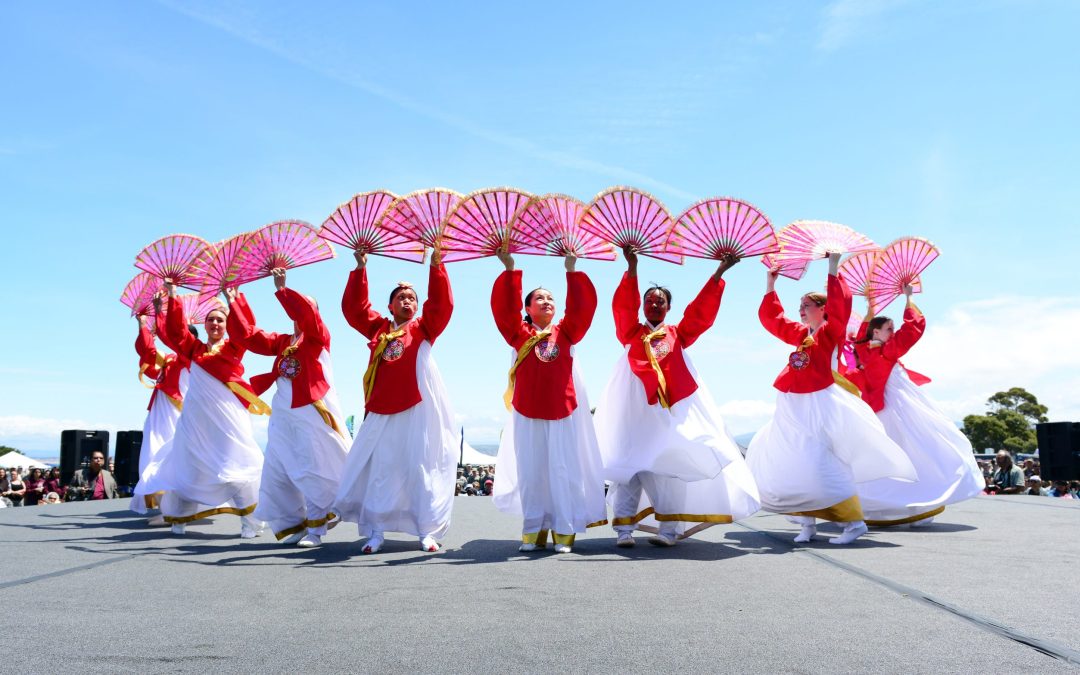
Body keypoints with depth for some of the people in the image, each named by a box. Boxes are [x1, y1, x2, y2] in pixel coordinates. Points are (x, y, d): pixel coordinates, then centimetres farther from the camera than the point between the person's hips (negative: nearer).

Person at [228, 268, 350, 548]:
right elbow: (246, 335, 10)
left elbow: (307, 313, -22)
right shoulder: (281, 341, 14)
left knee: (315, 474, -4)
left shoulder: (318, 337, -2)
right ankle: (293, 525, 16)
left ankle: (315, 529, 4)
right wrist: (234, 300, 7)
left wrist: (281, 289, -21)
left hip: (314, 413, -6)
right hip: (284, 416, 7)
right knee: (279, 473, 7)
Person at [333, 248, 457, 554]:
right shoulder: (378, 328, 13)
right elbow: (353, 307, 9)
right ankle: (375, 531, 10)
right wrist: (360, 270, 3)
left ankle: (428, 532, 5)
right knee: (380, 469, 3)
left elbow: (441, 304, -6)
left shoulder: (423, 328, 7)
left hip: (418, 411, -2)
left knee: (422, 468, -1)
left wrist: (436, 266, -15)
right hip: (382, 411, 2)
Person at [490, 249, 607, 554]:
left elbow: (582, 307, -2)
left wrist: (571, 271, -7)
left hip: (563, 412, 0)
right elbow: (505, 308, -6)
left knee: (564, 472, -1)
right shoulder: (520, 334, 7)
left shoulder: (565, 332, 10)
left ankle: (564, 533, 5)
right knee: (530, 473, 3)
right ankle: (534, 532, 10)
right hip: (528, 413, 0)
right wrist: (510, 270, -12)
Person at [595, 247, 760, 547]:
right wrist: (632, 268, -17)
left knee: (671, 467, -2)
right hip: (635, 407, -1)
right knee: (631, 466, -7)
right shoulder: (631, 331, 12)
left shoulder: (677, 334, 16)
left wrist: (718, 273, 1)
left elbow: (702, 310, 8)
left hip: (672, 408, 2)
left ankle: (669, 528, 1)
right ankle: (624, 529, -7)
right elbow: (624, 305, -4)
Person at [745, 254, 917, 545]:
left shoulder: (830, 332, -4)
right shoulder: (800, 334, 14)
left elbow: (840, 307, -22)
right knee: (784, 464, 6)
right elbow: (771, 317, 22)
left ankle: (853, 521, -1)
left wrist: (833, 269, -23)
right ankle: (807, 520, 15)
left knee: (818, 466, -12)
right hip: (793, 410, 8)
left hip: (817, 408, -8)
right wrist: (770, 285, 20)